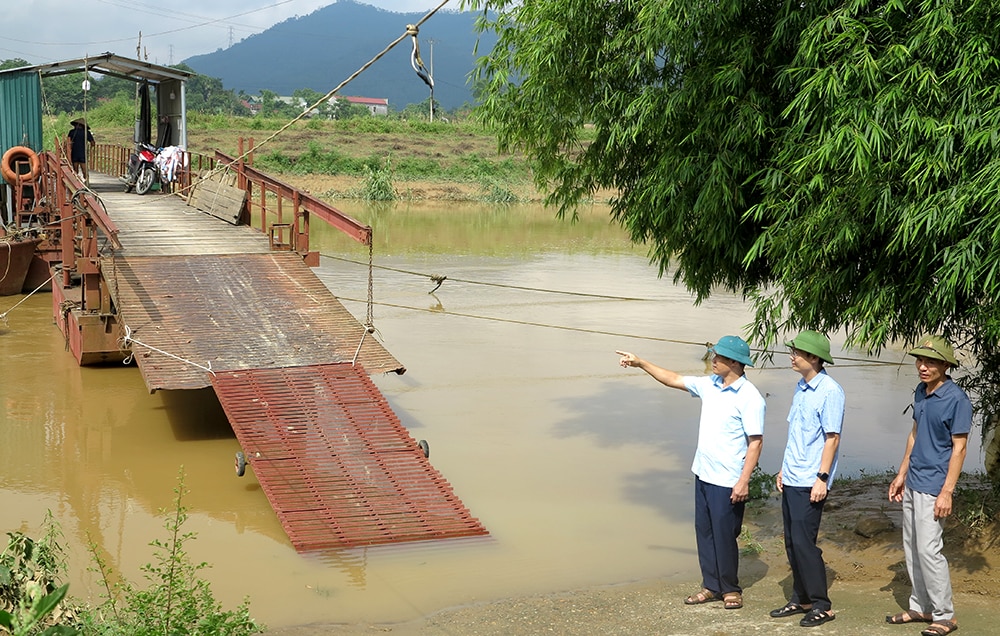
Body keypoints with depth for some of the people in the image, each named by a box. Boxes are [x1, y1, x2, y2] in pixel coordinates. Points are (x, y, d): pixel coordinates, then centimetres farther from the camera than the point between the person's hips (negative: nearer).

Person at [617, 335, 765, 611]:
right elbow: (674, 379, 17)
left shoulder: (749, 398, -17)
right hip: (703, 474, 8)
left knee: (724, 535, 2)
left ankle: (730, 589, 18)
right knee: (704, 532, 13)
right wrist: (640, 363, 14)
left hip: (727, 481, -8)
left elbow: (755, 443, -18)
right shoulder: (710, 385, 5)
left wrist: (744, 481, -22)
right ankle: (711, 585, 24)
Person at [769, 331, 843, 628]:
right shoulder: (800, 388, 12)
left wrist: (822, 478, -18)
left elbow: (832, 438, -15)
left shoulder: (830, 391, -13)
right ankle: (800, 600, 22)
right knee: (792, 543, 11)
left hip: (810, 482, -8)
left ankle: (821, 605, 3)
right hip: (791, 479, 8)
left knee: (803, 542, -7)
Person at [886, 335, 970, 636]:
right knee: (911, 547, 13)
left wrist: (947, 492, -18)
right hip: (913, 483, 8)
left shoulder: (957, 400, -15)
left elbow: (959, 448, -15)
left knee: (928, 549, -8)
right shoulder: (921, 393, 8)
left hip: (934, 486, -8)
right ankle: (921, 606, 24)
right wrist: (901, 474, 19)